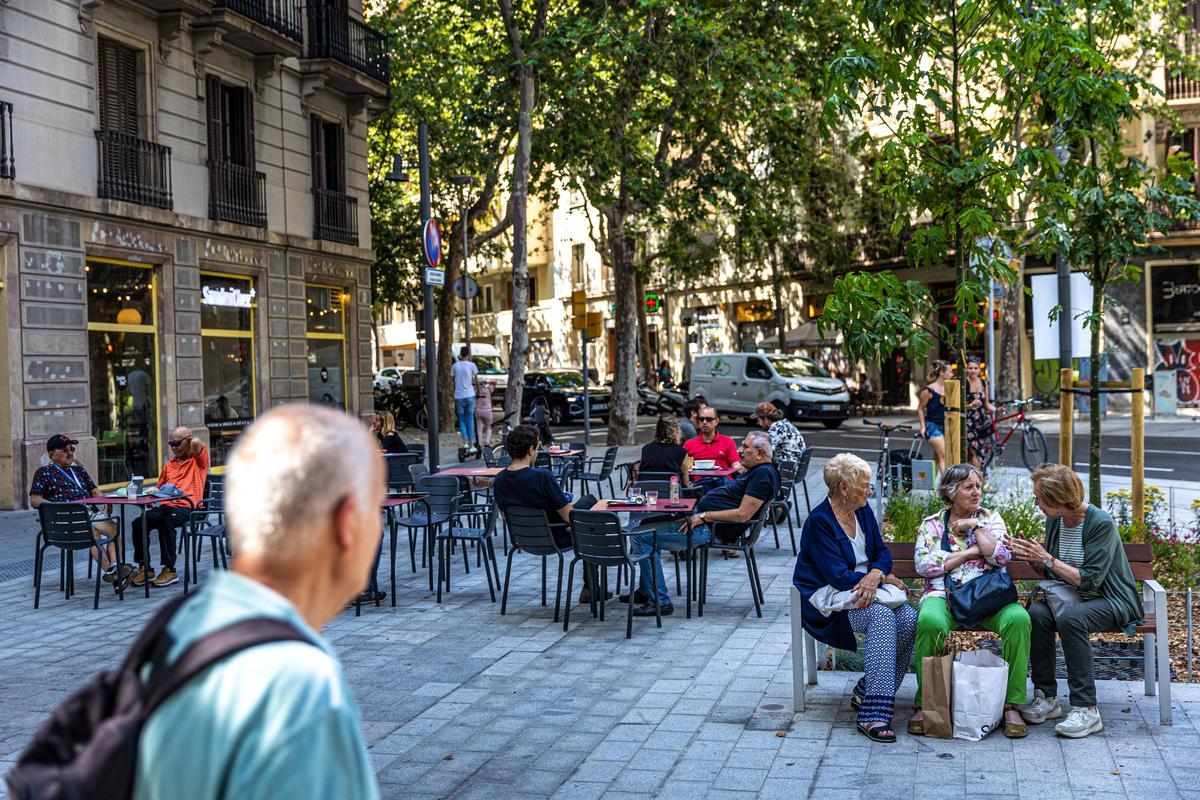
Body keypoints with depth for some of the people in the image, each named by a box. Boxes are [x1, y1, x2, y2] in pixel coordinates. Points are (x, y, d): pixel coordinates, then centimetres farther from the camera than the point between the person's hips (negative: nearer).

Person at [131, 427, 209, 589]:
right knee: (139, 523, -18)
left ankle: (169, 570, -27)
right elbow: (160, 488, 33)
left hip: (187, 506, -6)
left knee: (166, 523, -35)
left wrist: (193, 442, 10)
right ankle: (144, 568, -10)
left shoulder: (198, 460, 8)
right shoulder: (169, 465, 28)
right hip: (166, 505, 6)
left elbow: (196, 443, -14)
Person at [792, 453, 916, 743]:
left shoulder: (863, 511, 9)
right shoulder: (819, 522, -15)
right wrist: (885, 578, -12)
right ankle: (874, 715, -37)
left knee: (909, 618, -22)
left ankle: (866, 691, -7)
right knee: (882, 615, -34)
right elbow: (839, 576, -19)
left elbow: (882, 552, 9)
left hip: (866, 589, 7)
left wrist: (875, 574, -15)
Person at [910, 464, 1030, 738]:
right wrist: (970, 552, -4)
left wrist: (975, 526, -3)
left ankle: (1012, 705, -21)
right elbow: (923, 565, -3)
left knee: (1019, 618, -31)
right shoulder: (931, 524, 13)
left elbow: (1002, 556, -2)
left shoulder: (990, 518, 15)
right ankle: (924, 703, -23)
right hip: (944, 594, -1)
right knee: (929, 621, -36)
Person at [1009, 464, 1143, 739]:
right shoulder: (1054, 520, 2)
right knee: (1036, 612, -25)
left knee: (1070, 617, -36)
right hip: (1072, 598, 6)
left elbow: (1089, 580, -23)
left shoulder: (1102, 524, -19)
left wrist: (1048, 559, -21)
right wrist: (1032, 558, -8)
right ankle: (1046, 698, -16)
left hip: (1112, 601, -6)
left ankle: (1087, 709, -29)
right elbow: (1050, 572, 12)